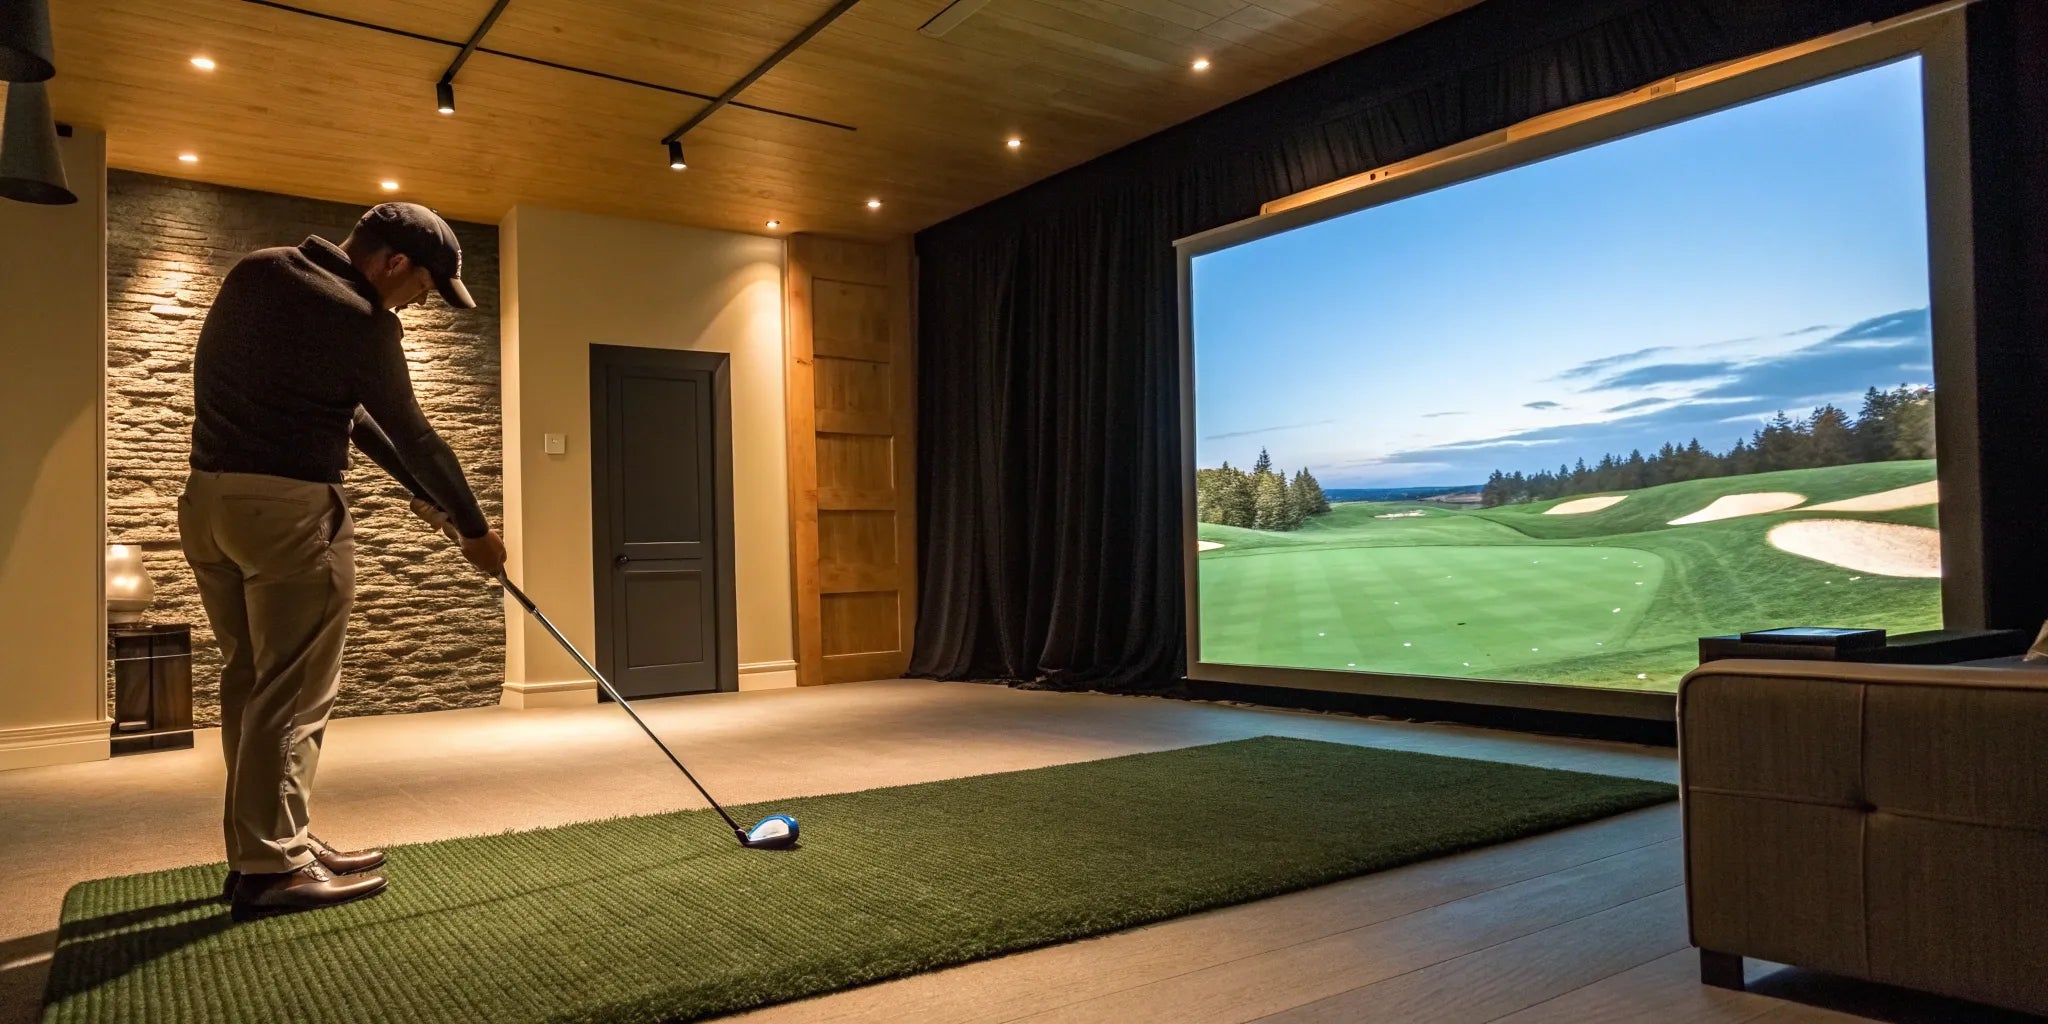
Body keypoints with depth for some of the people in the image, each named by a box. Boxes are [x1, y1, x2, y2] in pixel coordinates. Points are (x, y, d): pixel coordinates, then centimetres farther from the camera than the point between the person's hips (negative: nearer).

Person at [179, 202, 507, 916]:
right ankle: (272, 866, 4)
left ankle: (263, 847, 20)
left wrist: (420, 488, 15)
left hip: (209, 499, 9)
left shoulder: (256, 272, 12)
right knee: (294, 691, -2)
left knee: (250, 680, 12)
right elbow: (411, 432, -5)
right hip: (289, 508, -9)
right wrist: (474, 529, 8)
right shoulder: (362, 320, -13)